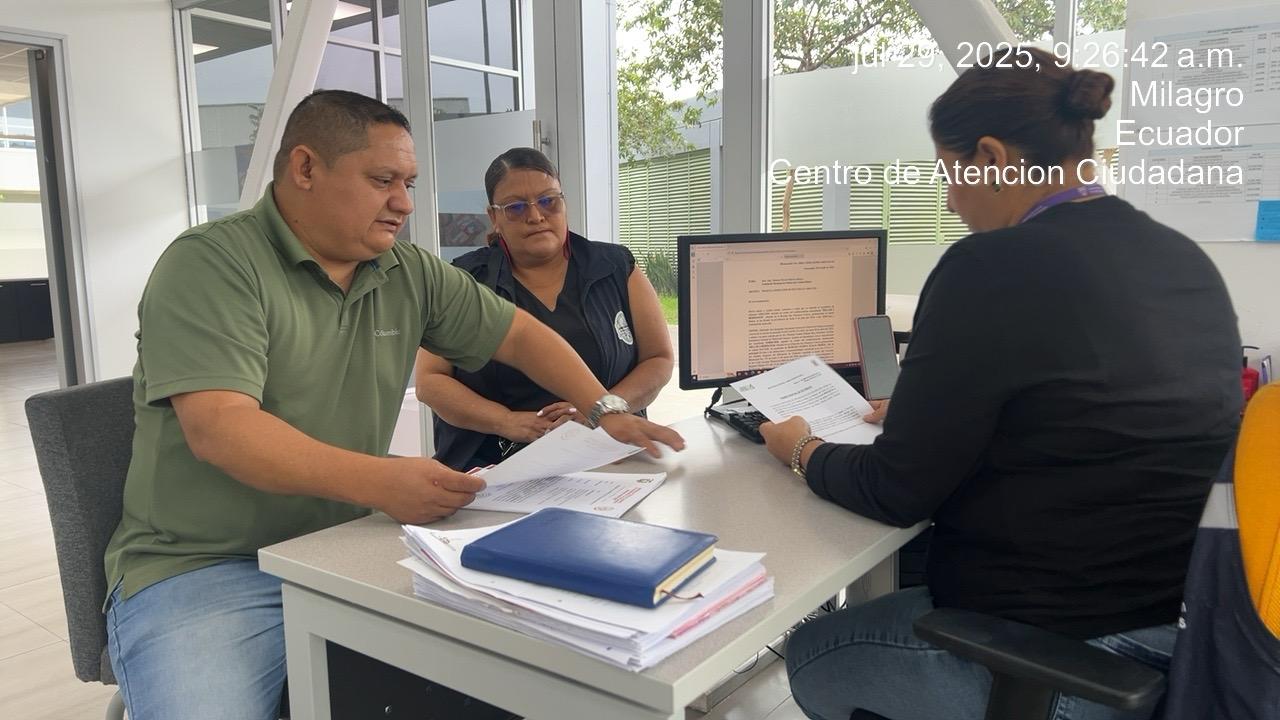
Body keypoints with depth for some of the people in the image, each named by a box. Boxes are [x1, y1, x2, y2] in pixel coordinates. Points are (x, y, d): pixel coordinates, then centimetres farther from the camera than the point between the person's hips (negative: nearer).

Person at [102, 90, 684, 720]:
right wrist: (381, 482, -35)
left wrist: (604, 413, 3)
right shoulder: (211, 265, -12)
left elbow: (518, 333, 15)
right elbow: (219, 428, -24)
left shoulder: (408, 274, 6)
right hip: (202, 572, -4)